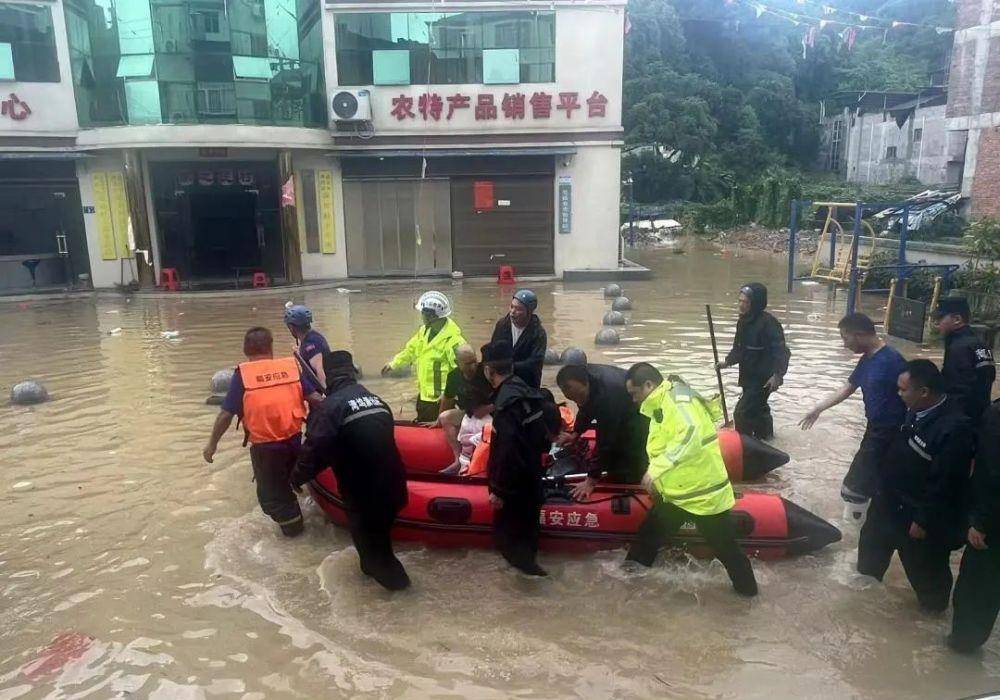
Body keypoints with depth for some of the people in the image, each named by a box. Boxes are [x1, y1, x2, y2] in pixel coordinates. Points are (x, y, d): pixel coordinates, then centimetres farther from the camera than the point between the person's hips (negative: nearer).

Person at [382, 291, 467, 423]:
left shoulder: (452, 339, -24)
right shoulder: (424, 331, 5)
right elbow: (411, 350, 21)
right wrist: (393, 364, 25)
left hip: (440, 398, -9)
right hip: (424, 394, 9)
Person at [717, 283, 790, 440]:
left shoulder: (768, 323, -22)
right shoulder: (743, 321, 3)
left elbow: (781, 351, -24)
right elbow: (738, 347, 12)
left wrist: (777, 375, -33)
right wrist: (728, 361, -4)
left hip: (763, 379, -9)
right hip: (748, 376, 9)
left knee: (742, 413, -12)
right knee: (758, 408, 27)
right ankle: (765, 433, 50)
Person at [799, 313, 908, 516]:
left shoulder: (892, 360, -23)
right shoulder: (867, 360, 6)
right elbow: (847, 388, 17)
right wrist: (818, 409, 19)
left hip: (890, 432, -8)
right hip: (874, 429, 8)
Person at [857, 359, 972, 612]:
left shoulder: (954, 428, -32)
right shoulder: (916, 411, -7)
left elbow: (945, 485, -27)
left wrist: (924, 521, -19)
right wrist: (883, 488, 14)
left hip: (919, 514, -8)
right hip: (891, 501, 8)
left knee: (923, 566, 17)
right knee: (871, 541, 28)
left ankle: (933, 605, 45)